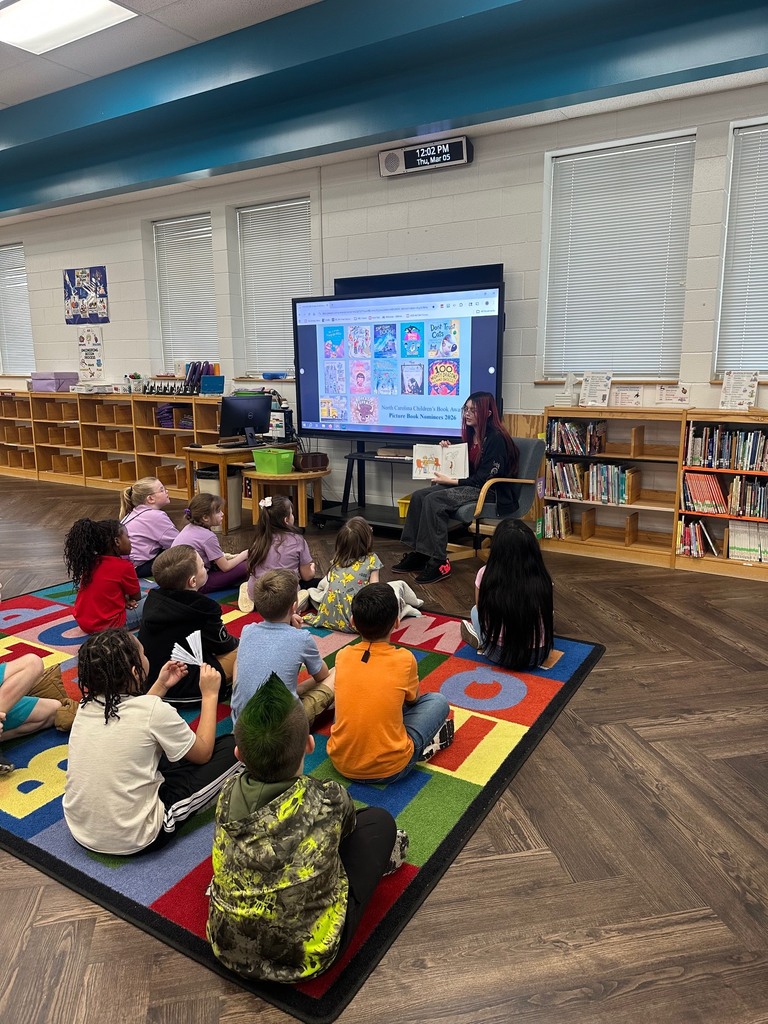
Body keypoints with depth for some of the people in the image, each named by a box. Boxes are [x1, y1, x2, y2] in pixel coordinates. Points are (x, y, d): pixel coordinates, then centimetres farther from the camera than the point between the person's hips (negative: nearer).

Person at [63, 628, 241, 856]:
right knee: (231, 748, -1)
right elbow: (203, 753, -4)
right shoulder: (154, 710, -22)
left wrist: (161, 686, 18)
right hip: (132, 841, -6)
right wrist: (210, 695, 4)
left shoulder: (88, 704, -4)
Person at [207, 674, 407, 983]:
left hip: (228, 951, 4)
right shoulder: (329, 800, -24)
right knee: (378, 820, 9)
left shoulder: (228, 797, -16)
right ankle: (378, 855, 40)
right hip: (304, 959, -3)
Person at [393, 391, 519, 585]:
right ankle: (417, 554, -9)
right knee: (419, 495, -10)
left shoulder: (496, 438, -14)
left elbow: (485, 478, -18)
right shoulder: (471, 434, 12)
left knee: (434, 500, -28)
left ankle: (439, 563, -23)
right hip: (469, 485, 9)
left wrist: (450, 481, -18)